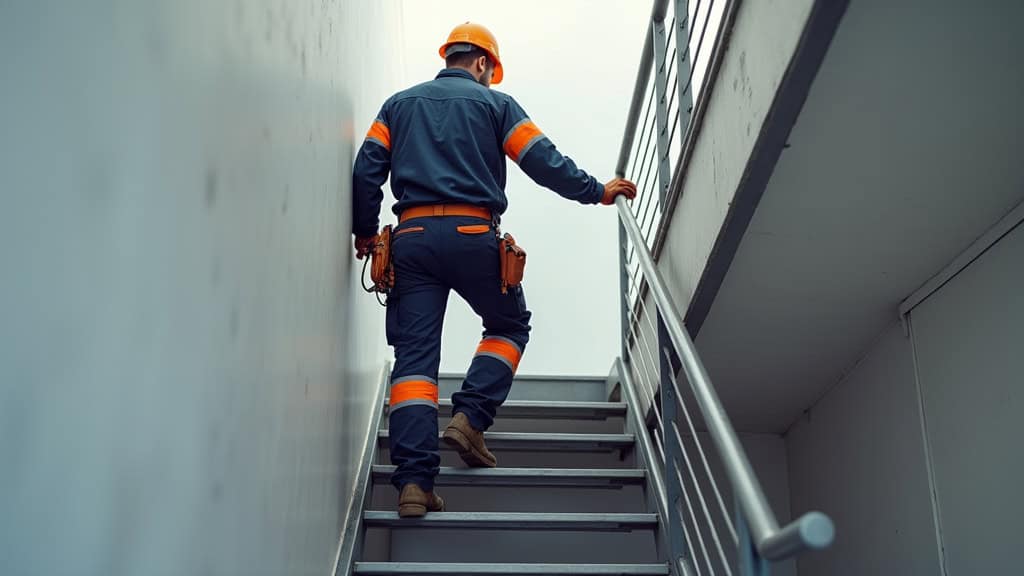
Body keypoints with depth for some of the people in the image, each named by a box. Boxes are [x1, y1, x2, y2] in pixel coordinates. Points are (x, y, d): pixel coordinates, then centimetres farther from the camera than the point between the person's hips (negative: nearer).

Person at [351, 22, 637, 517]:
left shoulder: (399, 104, 21)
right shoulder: (495, 103, 12)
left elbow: (366, 168, 11)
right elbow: (542, 160, 5)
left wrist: (364, 230, 17)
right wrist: (597, 191, 15)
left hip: (412, 237, 3)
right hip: (472, 235, -3)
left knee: (414, 355, -1)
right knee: (510, 324, 20)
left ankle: (414, 481, -11)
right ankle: (469, 417, 0)